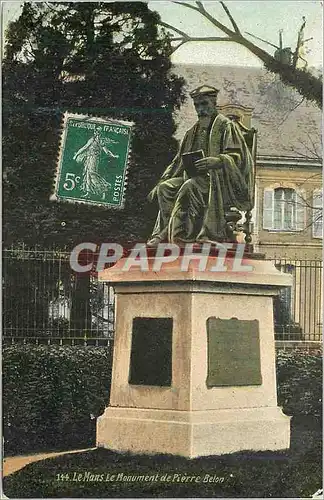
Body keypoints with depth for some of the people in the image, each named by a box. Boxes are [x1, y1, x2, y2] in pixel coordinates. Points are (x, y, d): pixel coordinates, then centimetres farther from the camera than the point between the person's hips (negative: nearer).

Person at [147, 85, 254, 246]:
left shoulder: (227, 126, 4)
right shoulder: (193, 132, 24)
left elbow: (236, 157, -8)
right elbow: (178, 163, 24)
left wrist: (215, 161, -29)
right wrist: (158, 185, 12)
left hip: (222, 183, -7)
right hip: (196, 179, 7)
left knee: (191, 185, -36)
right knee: (165, 187, -19)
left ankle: (175, 233, -39)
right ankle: (162, 232, -28)